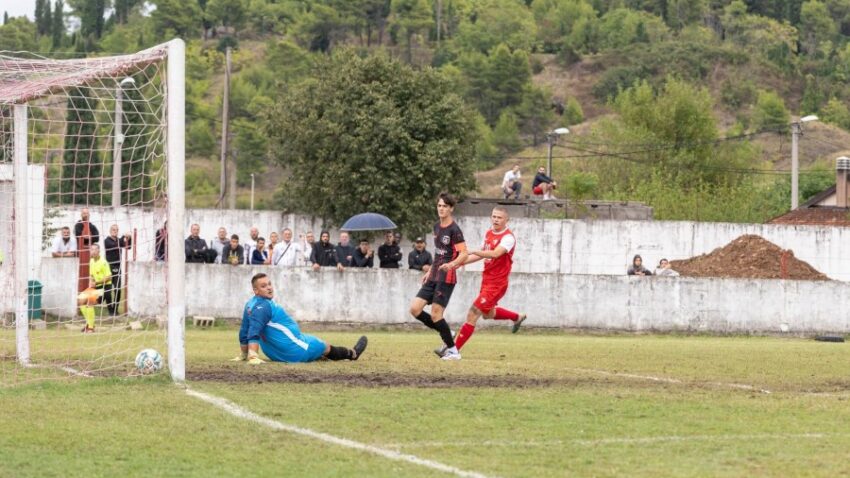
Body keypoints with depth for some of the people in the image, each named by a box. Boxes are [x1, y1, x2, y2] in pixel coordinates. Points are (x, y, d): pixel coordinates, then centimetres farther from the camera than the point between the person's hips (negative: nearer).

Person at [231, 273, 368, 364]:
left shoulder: (250, 305, 2)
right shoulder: (263, 307, -27)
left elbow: (244, 332, 9)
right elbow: (254, 333, -36)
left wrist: (243, 355, 18)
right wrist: (253, 357, -43)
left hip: (276, 354, 10)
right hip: (295, 352, -10)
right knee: (325, 347, 17)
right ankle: (352, 354, 45)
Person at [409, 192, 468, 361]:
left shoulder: (454, 230, -12)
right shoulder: (437, 227, 13)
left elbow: (464, 254, -19)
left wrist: (452, 264, -37)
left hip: (446, 277, -8)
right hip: (433, 277, 8)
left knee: (435, 314, -11)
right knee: (415, 309, 0)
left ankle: (452, 350, 1)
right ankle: (446, 334, 13)